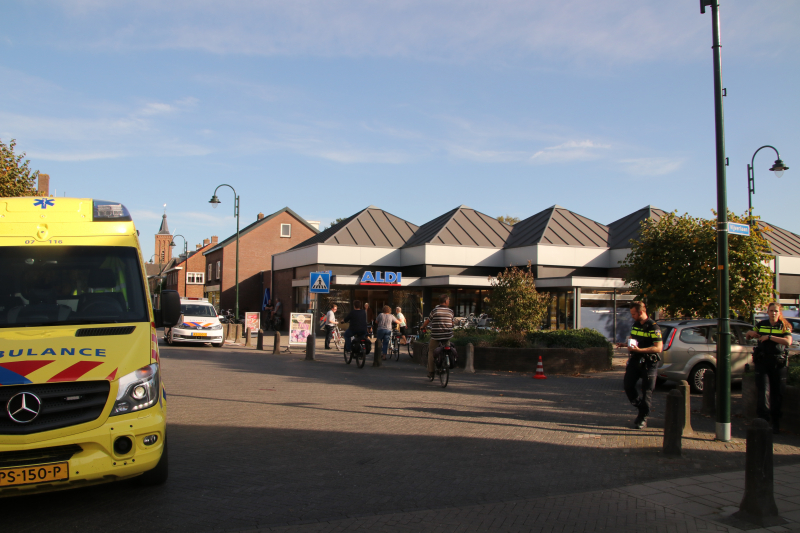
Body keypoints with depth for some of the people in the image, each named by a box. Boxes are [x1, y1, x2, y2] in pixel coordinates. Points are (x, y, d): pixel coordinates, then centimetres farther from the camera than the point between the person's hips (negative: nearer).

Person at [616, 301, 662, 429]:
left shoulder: (653, 327, -14)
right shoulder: (635, 325, 12)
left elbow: (658, 348, -19)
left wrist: (639, 350, -26)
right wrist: (625, 344, 6)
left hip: (649, 363, -7)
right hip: (635, 361, 7)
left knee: (647, 391, -1)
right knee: (627, 385, 0)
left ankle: (643, 418, 8)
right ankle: (641, 408, 21)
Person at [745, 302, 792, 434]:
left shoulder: (784, 327, 4)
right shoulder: (761, 324, 11)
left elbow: (788, 341, -15)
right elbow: (748, 336, 25)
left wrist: (769, 337, -19)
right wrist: (751, 333, 2)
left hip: (777, 362, -1)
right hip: (762, 360, 1)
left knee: (776, 391, 4)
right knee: (762, 389, -10)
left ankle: (775, 423, 13)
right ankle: (764, 415, -8)